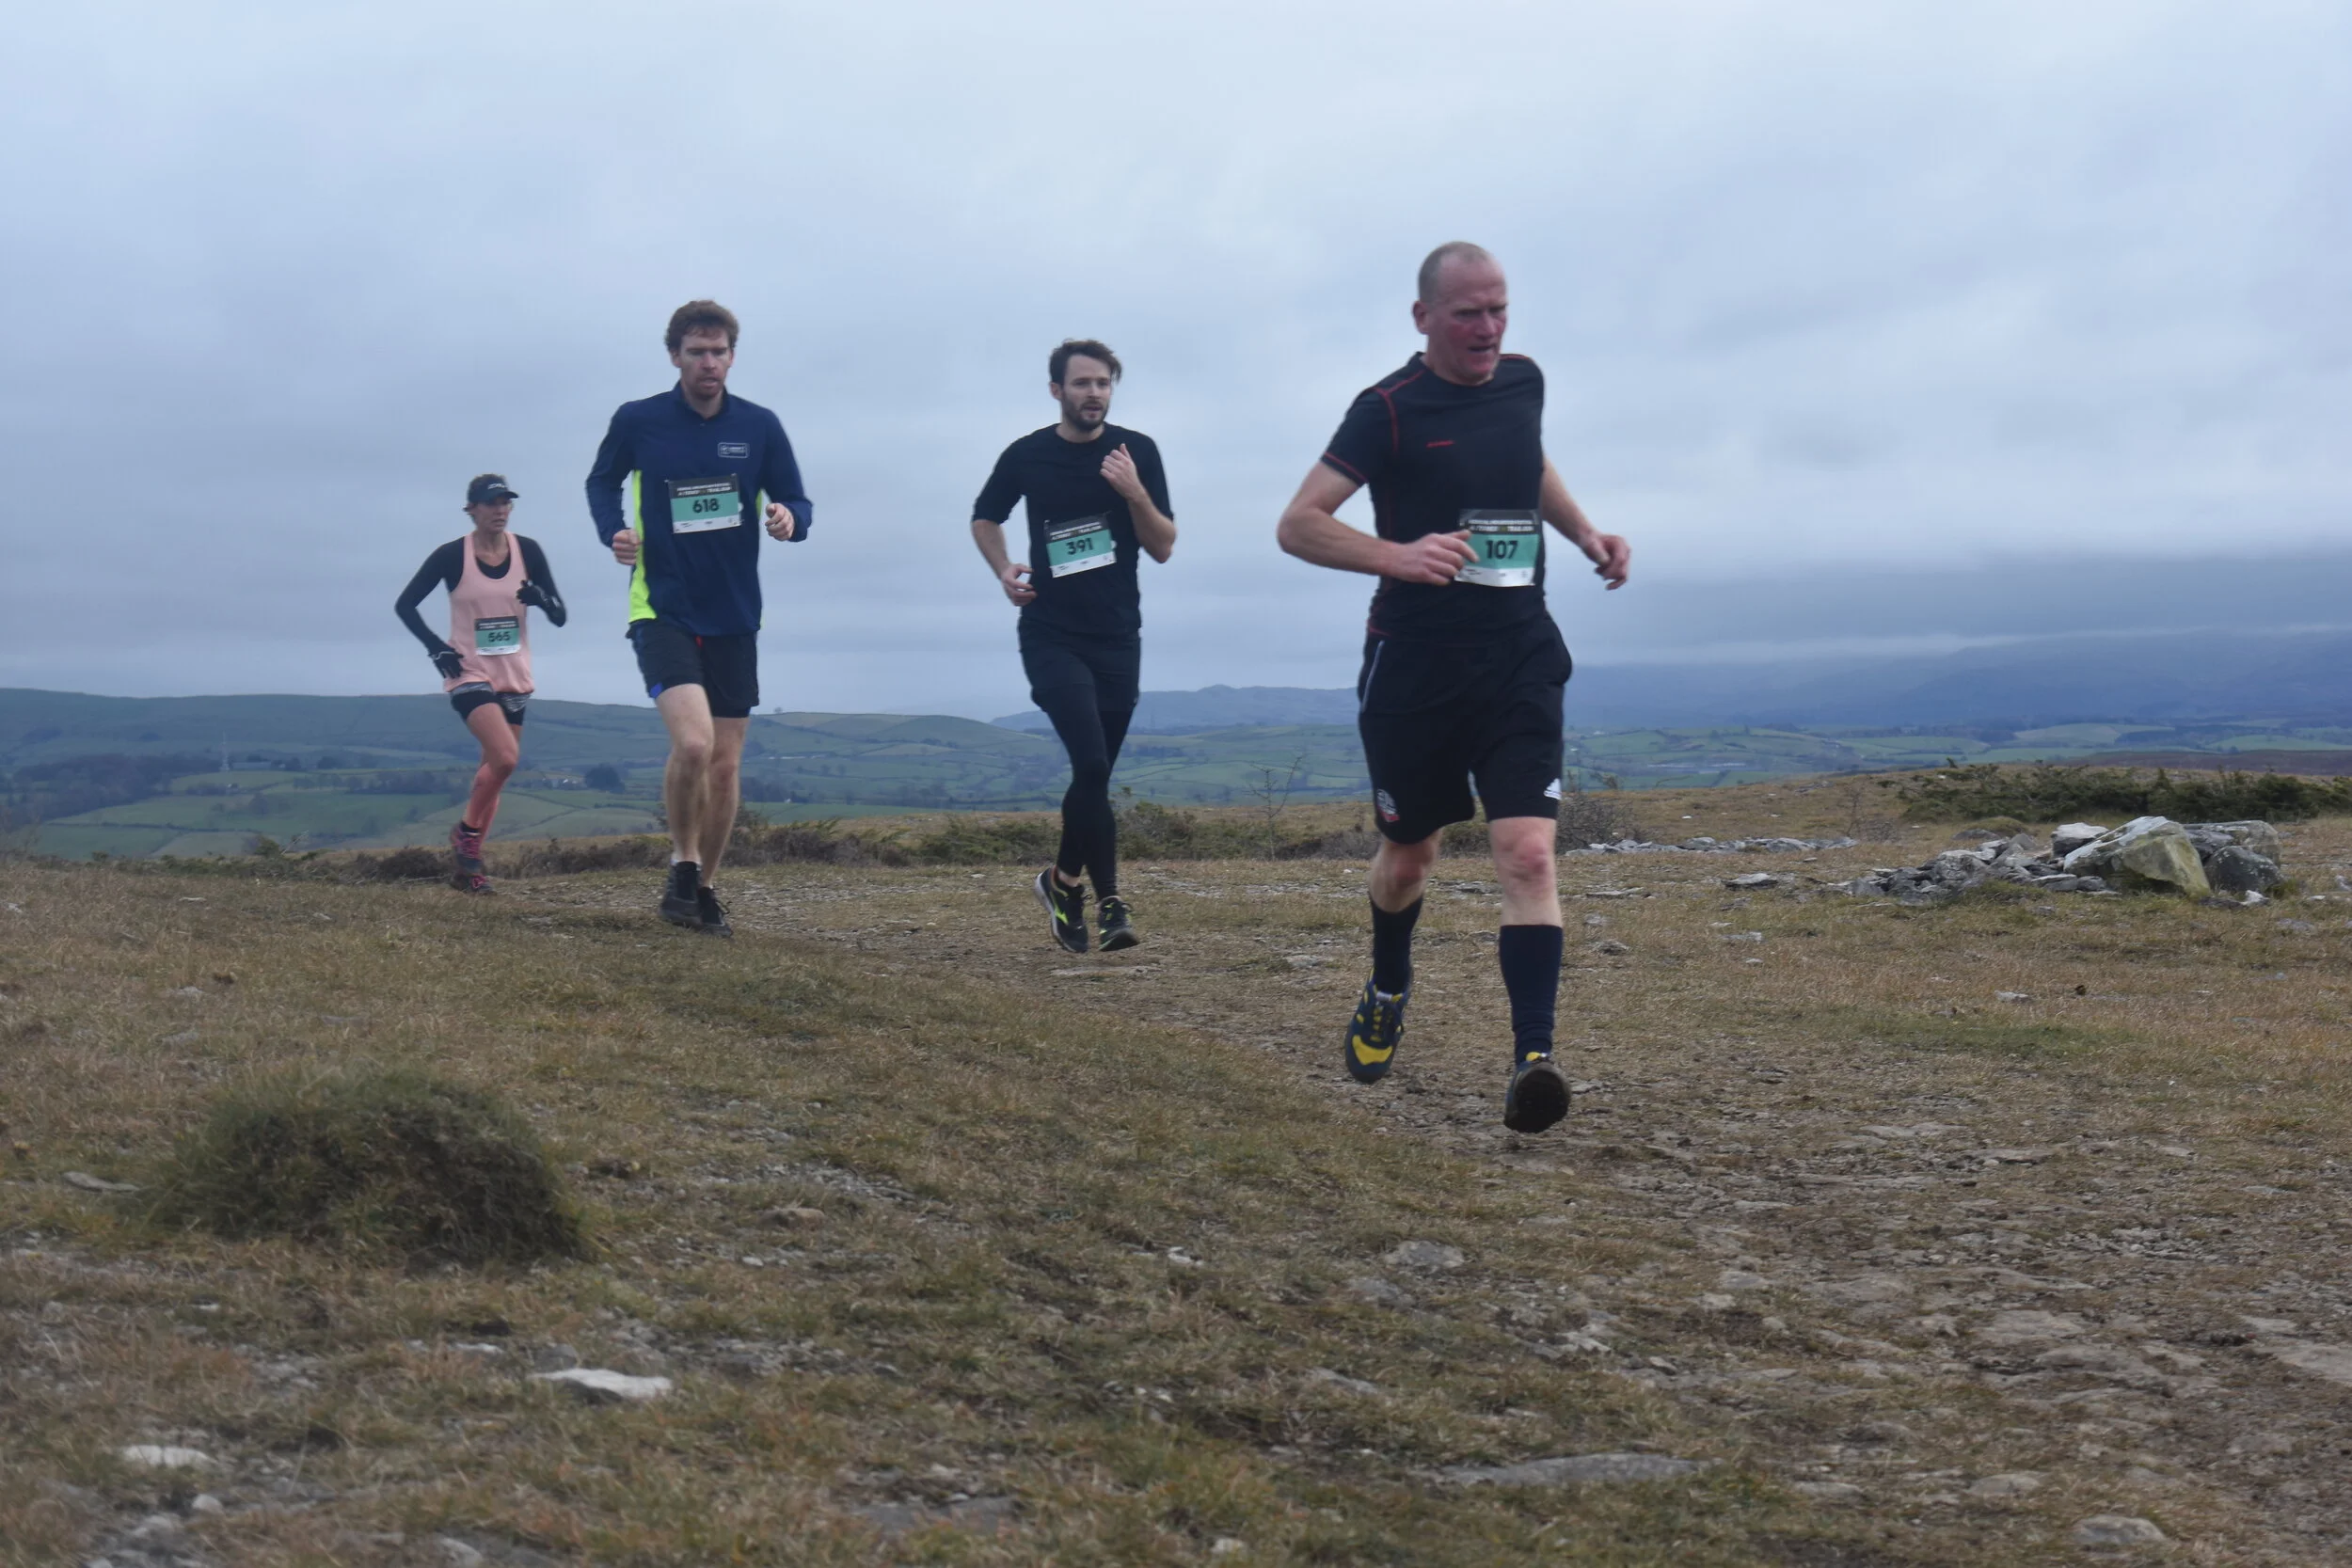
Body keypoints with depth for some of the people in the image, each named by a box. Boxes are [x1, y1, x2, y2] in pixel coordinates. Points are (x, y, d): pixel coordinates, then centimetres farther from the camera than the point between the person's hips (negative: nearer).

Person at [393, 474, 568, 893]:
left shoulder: (528, 551, -1)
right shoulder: (452, 556, -8)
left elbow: (559, 618, 0)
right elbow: (404, 605, 0)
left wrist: (542, 600, -22)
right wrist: (437, 648, -10)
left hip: (515, 677, 4)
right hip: (469, 673, -4)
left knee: (494, 769, 8)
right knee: (505, 757, -23)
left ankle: (470, 862, 20)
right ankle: (466, 831, 0)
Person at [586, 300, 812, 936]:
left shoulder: (760, 426, 1)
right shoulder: (636, 421, -2)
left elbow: (796, 502, 7)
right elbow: (601, 482, 14)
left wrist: (789, 518, -17)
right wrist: (613, 531, -5)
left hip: (734, 616, 3)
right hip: (662, 609, -3)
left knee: (726, 765, 6)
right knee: (693, 742, -23)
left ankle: (705, 886, 25)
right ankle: (682, 863, 1)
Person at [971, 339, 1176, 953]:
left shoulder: (1137, 452, 1)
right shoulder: (1027, 456, 1)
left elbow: (1163, 547, -1)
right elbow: (984, 519, 19)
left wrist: (1134, 493, -17)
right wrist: (1004, 569, 0)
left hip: (1118, 638, 2)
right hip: (1052, 638, -2)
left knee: (1094, 775, 7)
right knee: (1091, 764, -18)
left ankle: (1065, 880, 29)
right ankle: (1108, 901, -11)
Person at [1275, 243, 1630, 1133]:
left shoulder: (1523, 382, 7)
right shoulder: (1388, 410, -8)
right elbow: (1297, 525, -12)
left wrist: (1585, 533, 14)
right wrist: (1398, 556, -27)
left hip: (1519, 662, 3)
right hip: (1414, 668, -2)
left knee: (1528, 854, -15)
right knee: (1409, 855, 14)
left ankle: (1532, 1060, -20)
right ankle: (1387, 996, 44)